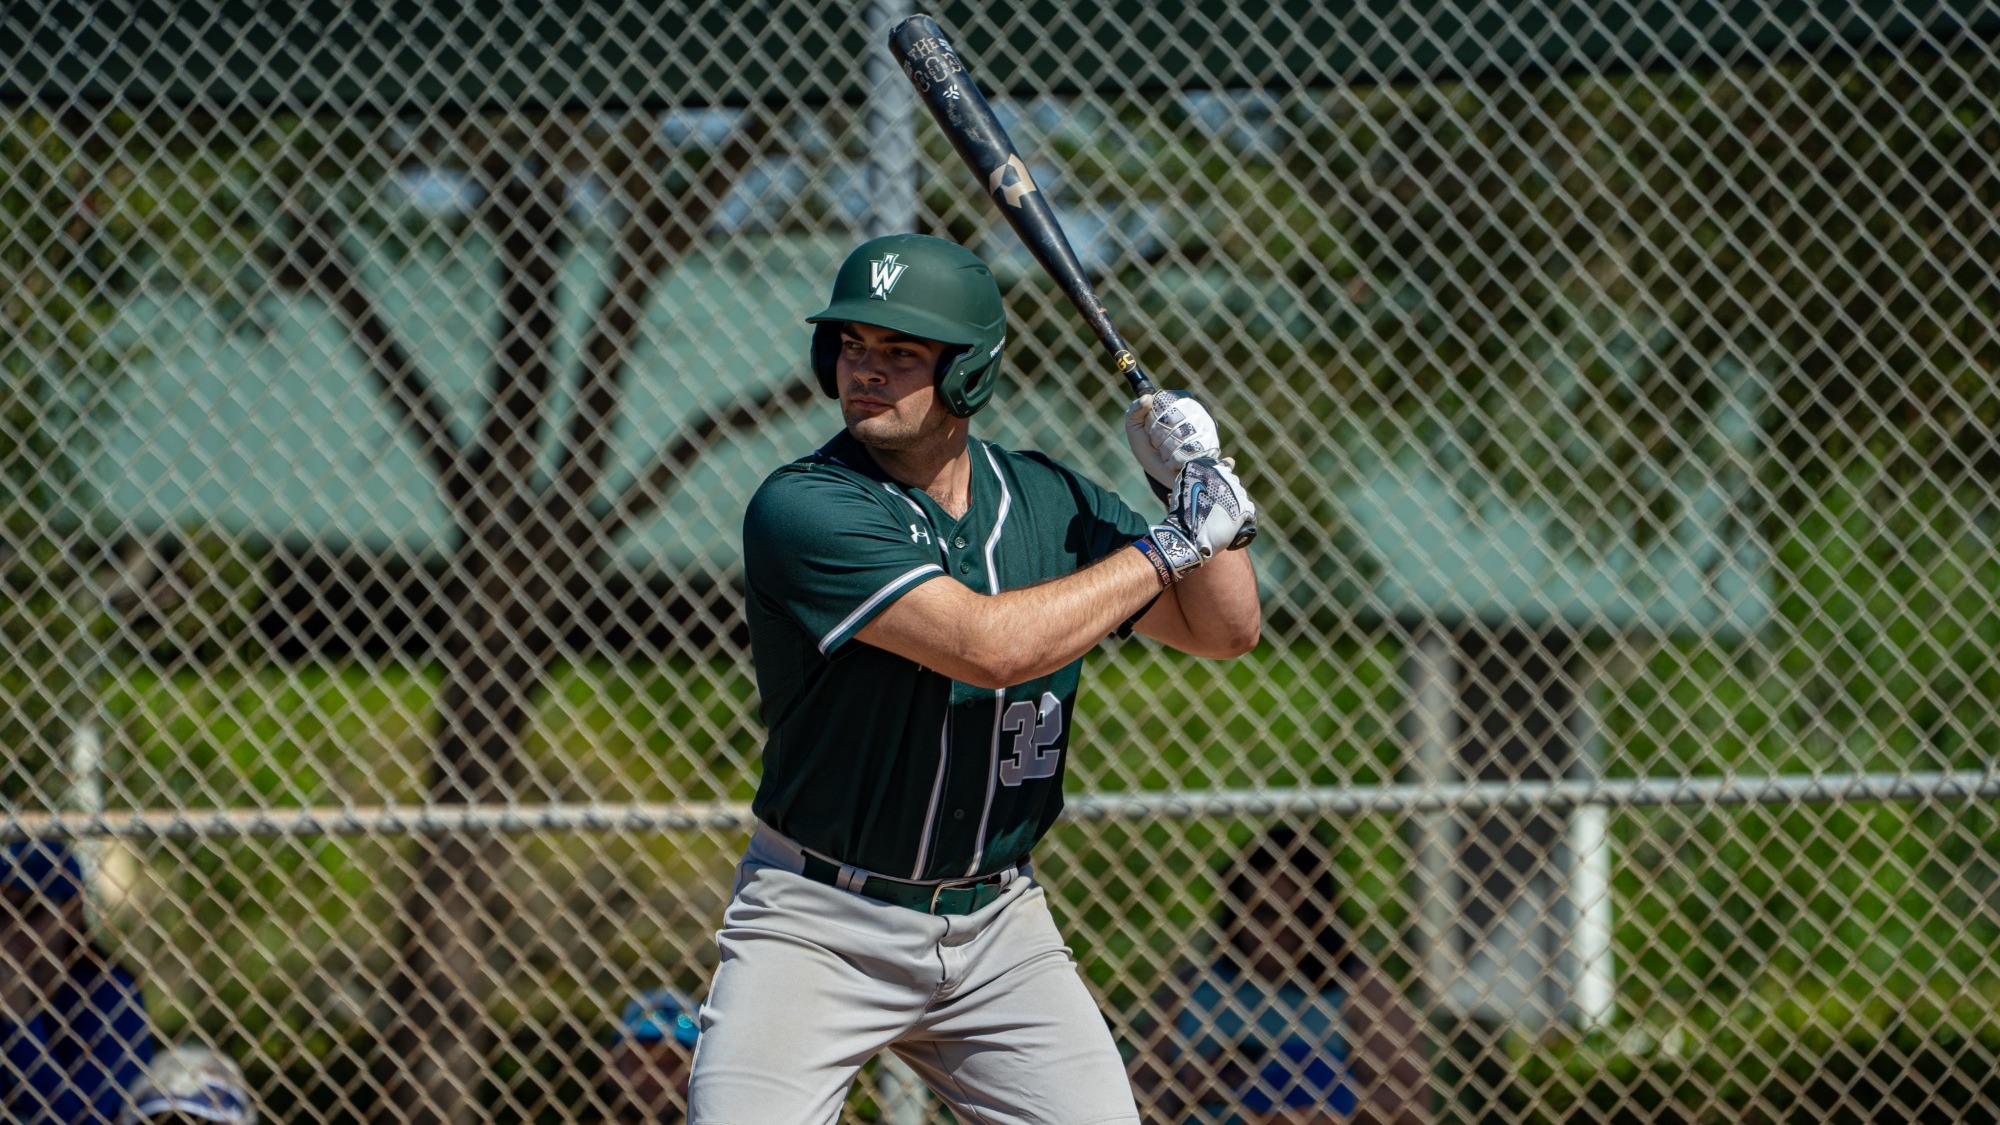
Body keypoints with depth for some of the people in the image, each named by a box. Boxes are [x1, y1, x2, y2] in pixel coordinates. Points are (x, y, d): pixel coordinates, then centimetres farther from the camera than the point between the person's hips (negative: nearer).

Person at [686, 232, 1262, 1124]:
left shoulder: (1047, 501, 3)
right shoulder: (801, 510, -17)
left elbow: (1226, 631, 9)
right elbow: (989, 645, -26)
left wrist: (1201, 484, -9)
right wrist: (1165, 547, -16)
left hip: (998, 931, 5)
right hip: (819, 926, -5)